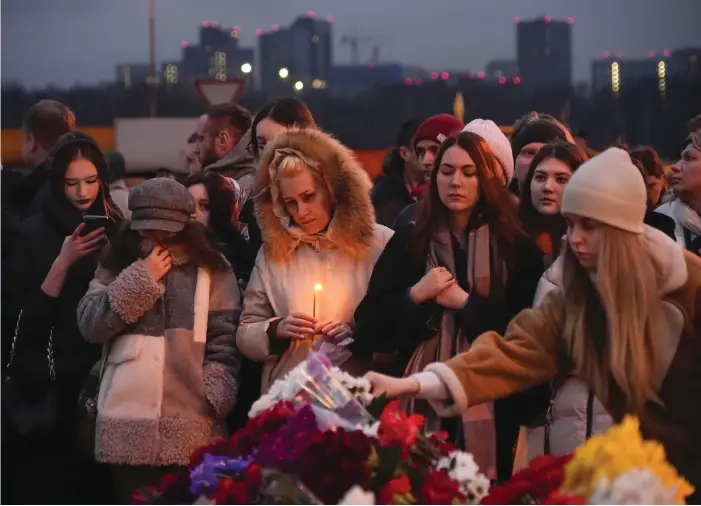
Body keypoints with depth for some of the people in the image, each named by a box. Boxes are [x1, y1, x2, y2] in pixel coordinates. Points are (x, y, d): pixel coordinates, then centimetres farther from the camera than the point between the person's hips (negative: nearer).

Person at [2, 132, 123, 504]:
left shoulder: (115, 228, 5)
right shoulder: (35, 233, -5)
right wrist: (63, 262, -20)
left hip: (103, 368, 3)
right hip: (50, 377, -3)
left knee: (97, 472, -1)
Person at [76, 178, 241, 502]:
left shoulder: (212, 269, 5)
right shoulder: (117, 266, 12)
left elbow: (224, 340, 1)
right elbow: (89, 325, -1)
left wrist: (215, 399, -12)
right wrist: (142, 279, -5)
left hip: (192, 427, -2)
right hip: (127, 427, 2)